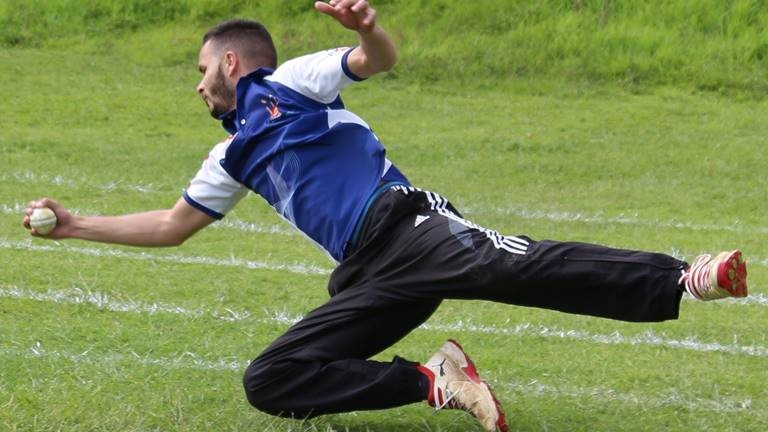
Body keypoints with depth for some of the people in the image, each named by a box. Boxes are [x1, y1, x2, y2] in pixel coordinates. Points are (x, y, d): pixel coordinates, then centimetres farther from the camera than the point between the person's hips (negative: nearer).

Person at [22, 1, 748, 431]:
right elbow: (170, 225, 36)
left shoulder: (290, 82, 11)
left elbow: (379, 60, -4)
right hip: (368, 276, 7)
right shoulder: (234, 155, 30)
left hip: (408, 226, -7)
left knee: (524, 267, -33)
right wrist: (77, 226, 33)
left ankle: (680, 280, -45)